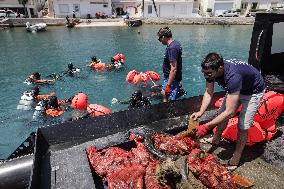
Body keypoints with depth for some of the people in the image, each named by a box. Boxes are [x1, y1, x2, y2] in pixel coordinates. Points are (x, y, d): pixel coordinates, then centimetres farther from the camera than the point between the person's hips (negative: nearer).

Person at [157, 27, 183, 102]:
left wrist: (168, 85, -25)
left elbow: (173, 69, -28)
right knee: (164, 94, 23)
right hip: (173, 78, 10)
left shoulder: (171, 48, -25)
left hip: (172, 79, -10)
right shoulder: (176, 43, 7)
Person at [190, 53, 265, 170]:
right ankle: (216, 140, 35)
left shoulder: (232, 76, -45)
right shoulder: (211, 70, -25)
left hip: (253, 91, -6)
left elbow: (230, 112, -43)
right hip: (235, 88, 7)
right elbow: (208, 93, -12)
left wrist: (206, 127, -42)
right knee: (222, 114, 11)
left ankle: (236, 157, 12)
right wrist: (200, 112, -25)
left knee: (243, 126, -8)